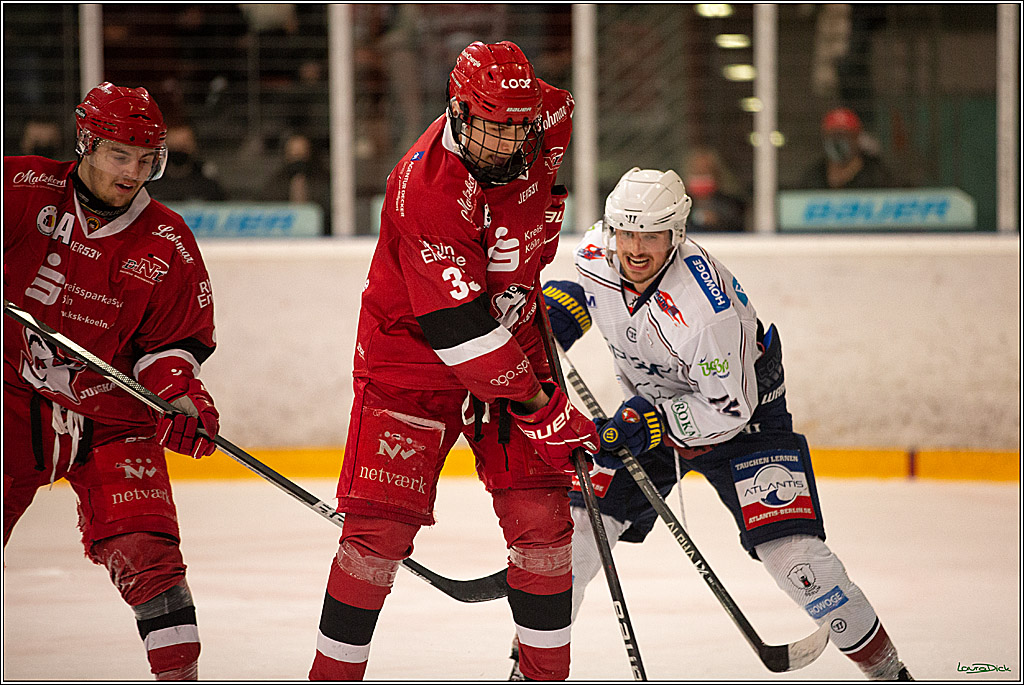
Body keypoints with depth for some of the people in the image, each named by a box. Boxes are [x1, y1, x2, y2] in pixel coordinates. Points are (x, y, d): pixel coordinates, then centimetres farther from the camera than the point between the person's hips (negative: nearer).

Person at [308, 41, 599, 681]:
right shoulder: (426, 189, -29)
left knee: (541, 514, -4)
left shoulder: (547, 122, -9)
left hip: (511, 343, 5)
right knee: (381, 525, -10)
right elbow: (460, 329, -29)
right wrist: (541, 406, -26)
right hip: (413, 352, -5)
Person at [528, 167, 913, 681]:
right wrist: (558, 311, -7)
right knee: (578, 521, -6)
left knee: (791, 551, -18)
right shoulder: (597, 251, -16)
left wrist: (648, 423, -34)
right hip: (651, 406, 6)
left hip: (742, 412, -6)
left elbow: (728, 408, -28)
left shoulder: (705, 307, -36)